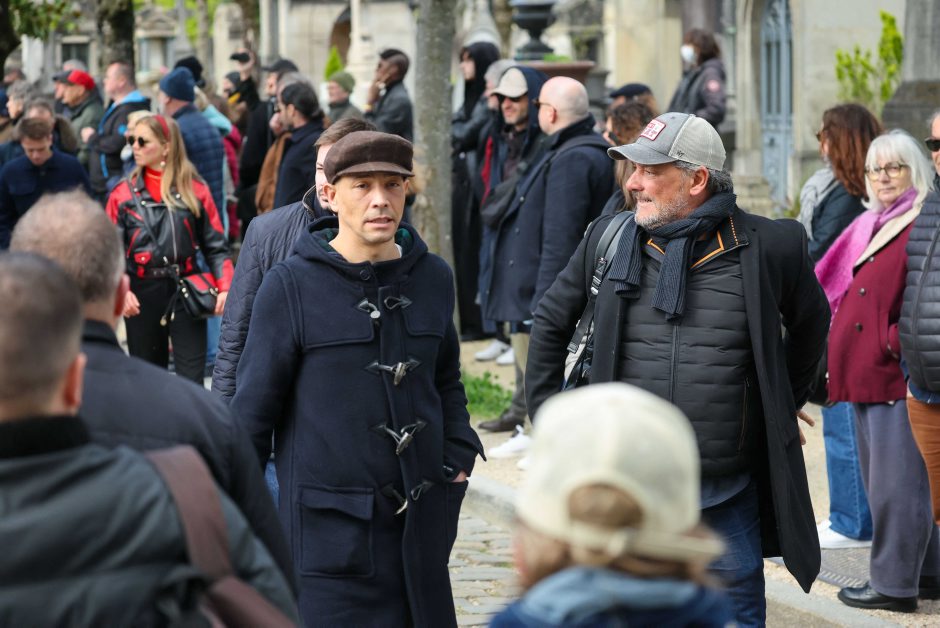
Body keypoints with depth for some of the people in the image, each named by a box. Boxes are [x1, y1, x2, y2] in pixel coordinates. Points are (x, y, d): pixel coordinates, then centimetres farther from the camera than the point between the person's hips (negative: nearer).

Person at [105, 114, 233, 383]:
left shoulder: (195, 191, 1)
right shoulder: (123, 194, 2)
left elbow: (215, 245, 3)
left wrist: (225, 287, -11)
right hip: (142, 294, 2)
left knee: (191, 380, -6)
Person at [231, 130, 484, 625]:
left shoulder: (433, 278, 8)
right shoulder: (290, 286, -6)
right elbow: (253, 407, -1)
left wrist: (457, 457, 9)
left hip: (420, 527, 5)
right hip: (328, 529, -5)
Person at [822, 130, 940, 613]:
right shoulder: (867, 227, 17)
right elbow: (845, 295, 21)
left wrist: (897, 344, -16)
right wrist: (836, 355, 11)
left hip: (897, 373, -9)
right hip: (863, 372, 9)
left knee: (896, 479, -5)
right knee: (880, 477, 14)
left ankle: (895, 583, 0)